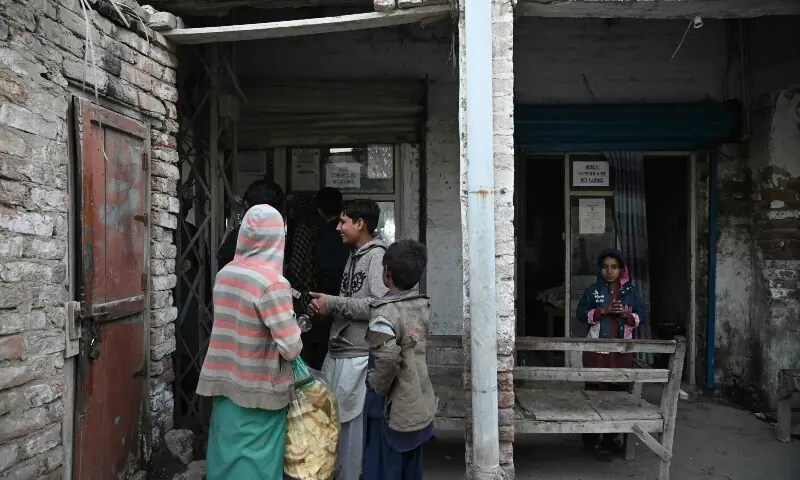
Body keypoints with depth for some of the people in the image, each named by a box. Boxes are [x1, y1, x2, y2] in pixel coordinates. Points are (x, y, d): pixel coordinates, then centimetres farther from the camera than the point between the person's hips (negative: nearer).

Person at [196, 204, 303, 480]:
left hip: (224, 382, 6)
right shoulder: (272, 282, -20)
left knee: (226, 455, 18)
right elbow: (291, 348, -21)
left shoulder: (224, 274, 1)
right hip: (258, 391, -6)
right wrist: (294, 338, 0)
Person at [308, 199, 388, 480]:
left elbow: (379, 305, -21)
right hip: (337, 352, 8)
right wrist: (322, 309, 4)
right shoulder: (354, 256, 16)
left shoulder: (377, 255, -10)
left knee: (350, 424, 2)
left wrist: (332, 303, -15)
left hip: (357, 357, -8)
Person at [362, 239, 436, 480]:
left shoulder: (385, 313, -21)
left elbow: (388, 359, -34)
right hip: (419, 408, 7)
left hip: (391, 411, -7)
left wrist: (376, 386, -14)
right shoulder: (423, 306, 1)